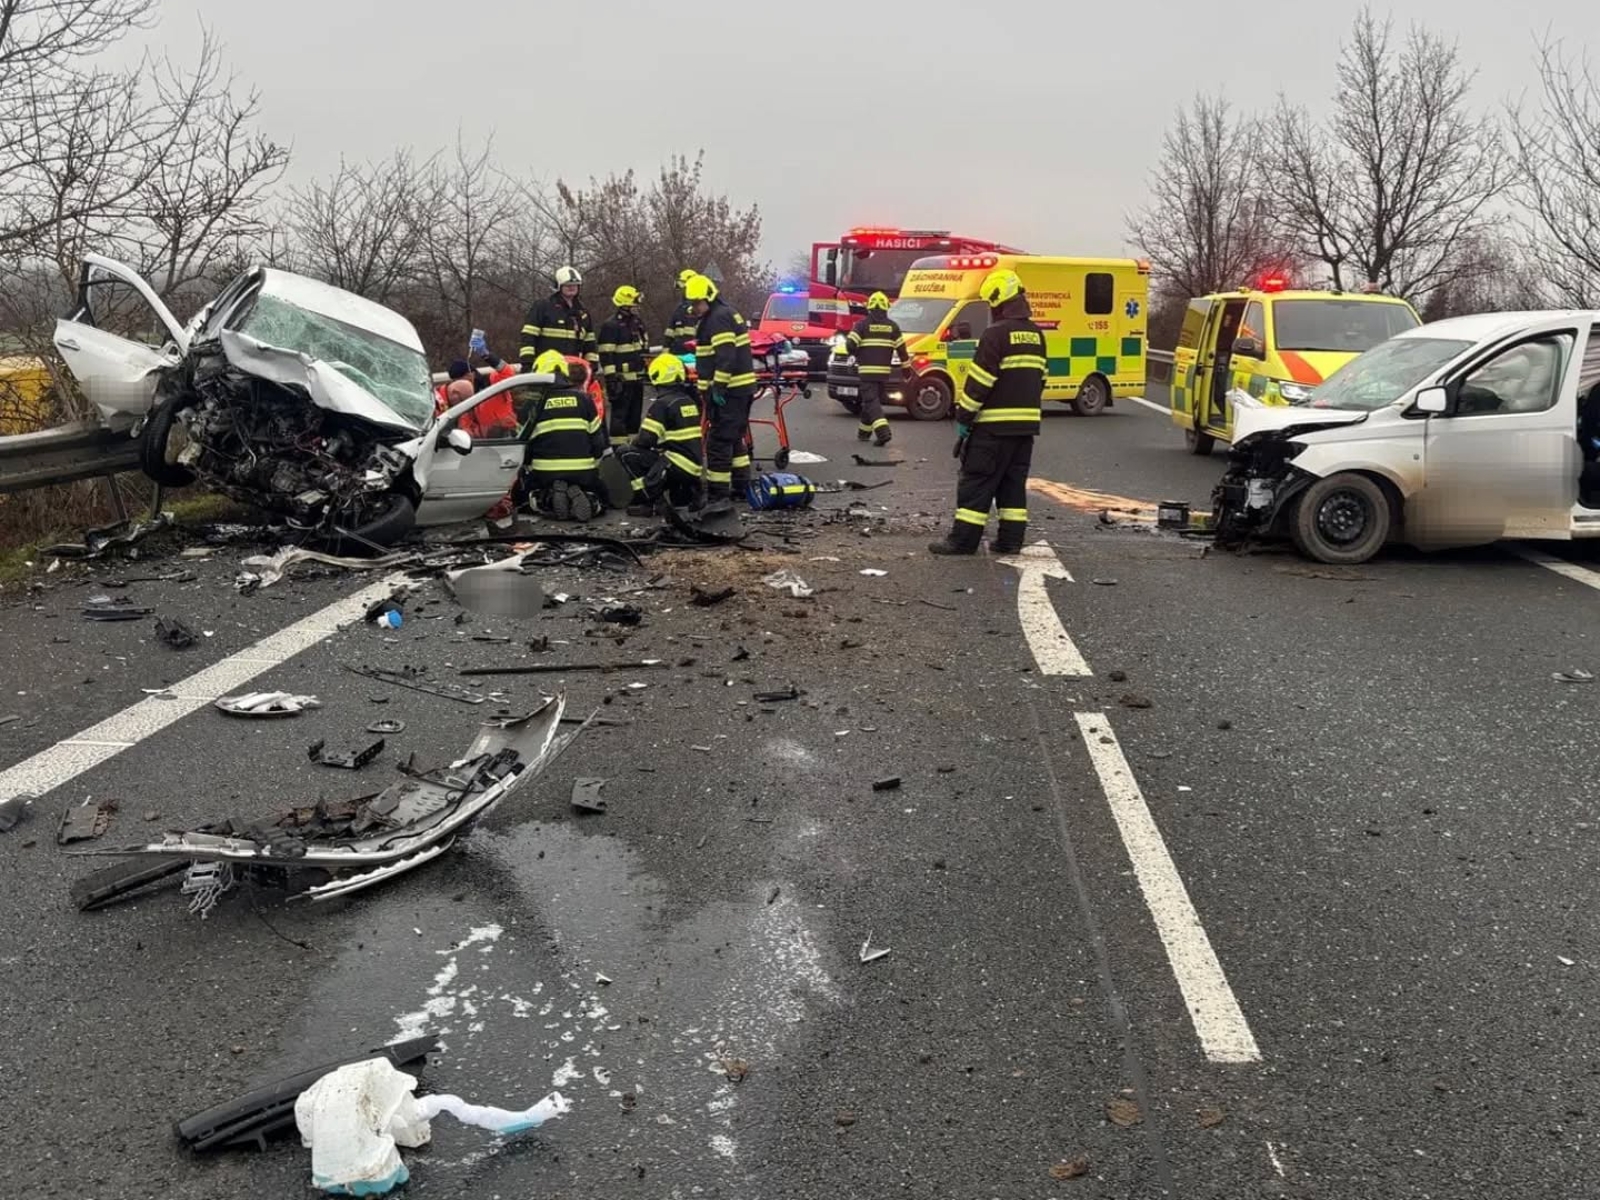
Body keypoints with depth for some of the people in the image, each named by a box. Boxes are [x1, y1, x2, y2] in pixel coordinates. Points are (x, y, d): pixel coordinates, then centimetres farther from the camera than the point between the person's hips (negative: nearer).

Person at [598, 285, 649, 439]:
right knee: (620, 415, -6)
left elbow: (643, 349, 26)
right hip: (621, 380, -8)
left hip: (637, 378, 9)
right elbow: (606, 356, -17)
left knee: (635, 414, 14)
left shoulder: (637, 323, 14)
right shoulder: (611, 326, -13)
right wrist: (610, 379, -21)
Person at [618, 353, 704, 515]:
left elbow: (645, 440, -13)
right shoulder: (689, 400, 14)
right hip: (695, 470, 8)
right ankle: (685, 496, 13)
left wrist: (634, 443, 9)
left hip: (677, 465, -8)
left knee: (626, 454, -3)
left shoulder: (662, 404, -11)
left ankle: (646, 501, -5)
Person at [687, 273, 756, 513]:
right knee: (735, 438, 20)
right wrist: (705, 388, 27)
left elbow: (726, 357, -23)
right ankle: (741, 485, 30)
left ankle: (719, 495, -14)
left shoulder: (719, 318, -13)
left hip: (730, 391, -11)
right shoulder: (713, 318, 21)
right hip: (739, 388, 11)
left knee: (719, 442, -12)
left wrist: (718, 387, -24)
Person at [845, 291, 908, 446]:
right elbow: (901, 349, 5)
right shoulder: (892, 326, 6)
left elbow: (850, 344, -11)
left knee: (871, 402, -7)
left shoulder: (862, 324, -3)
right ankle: (864, 432, 28)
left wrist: (858, 356, 9)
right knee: (872, 401, 18)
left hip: (866, 371, -4)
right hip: (884, 371, 4)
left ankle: (883, 432, -26)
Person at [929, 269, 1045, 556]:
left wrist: (963, 417, -9)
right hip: (1026, 423, 8)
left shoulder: (996, 334, -13)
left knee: (977, 481, -3)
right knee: (1014, 482, 12)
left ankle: (964, 539, -3)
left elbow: (979, 381, -15)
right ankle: (1011, 540, 12)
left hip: (995, 425, -8)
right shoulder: (1036, 334, 12)